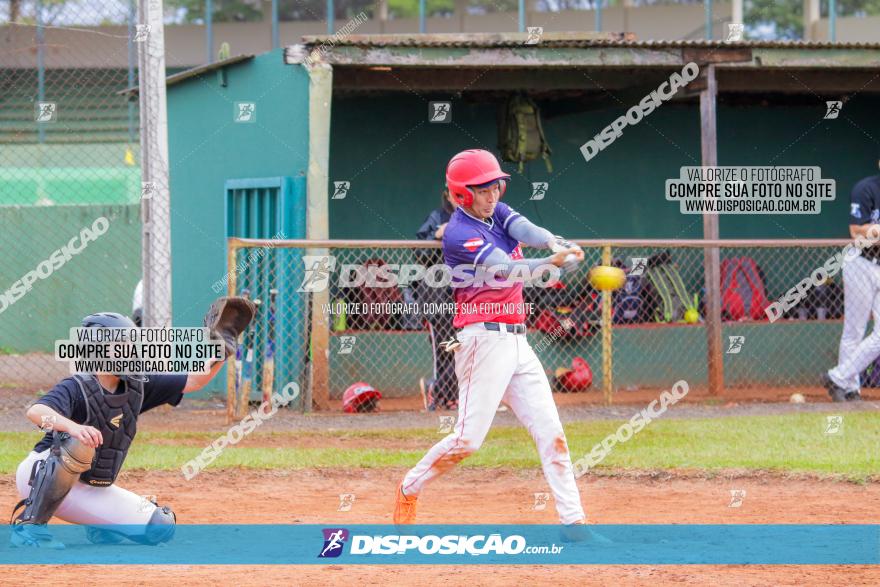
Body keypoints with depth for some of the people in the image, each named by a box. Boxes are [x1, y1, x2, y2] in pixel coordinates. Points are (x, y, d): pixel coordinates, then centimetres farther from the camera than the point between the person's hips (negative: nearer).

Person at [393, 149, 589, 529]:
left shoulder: (498, 213, 12)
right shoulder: (458, 234, -12)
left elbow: (526, 230, -9)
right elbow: (505, 269, -25)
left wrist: (554, 243, -31)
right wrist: (550, 264, -40)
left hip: (517, 342, 8)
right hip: (485, 339, -8)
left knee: (550, 432, 1)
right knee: (468, 438, -8)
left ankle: (573, 520, -1)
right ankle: (409, 491, 13)